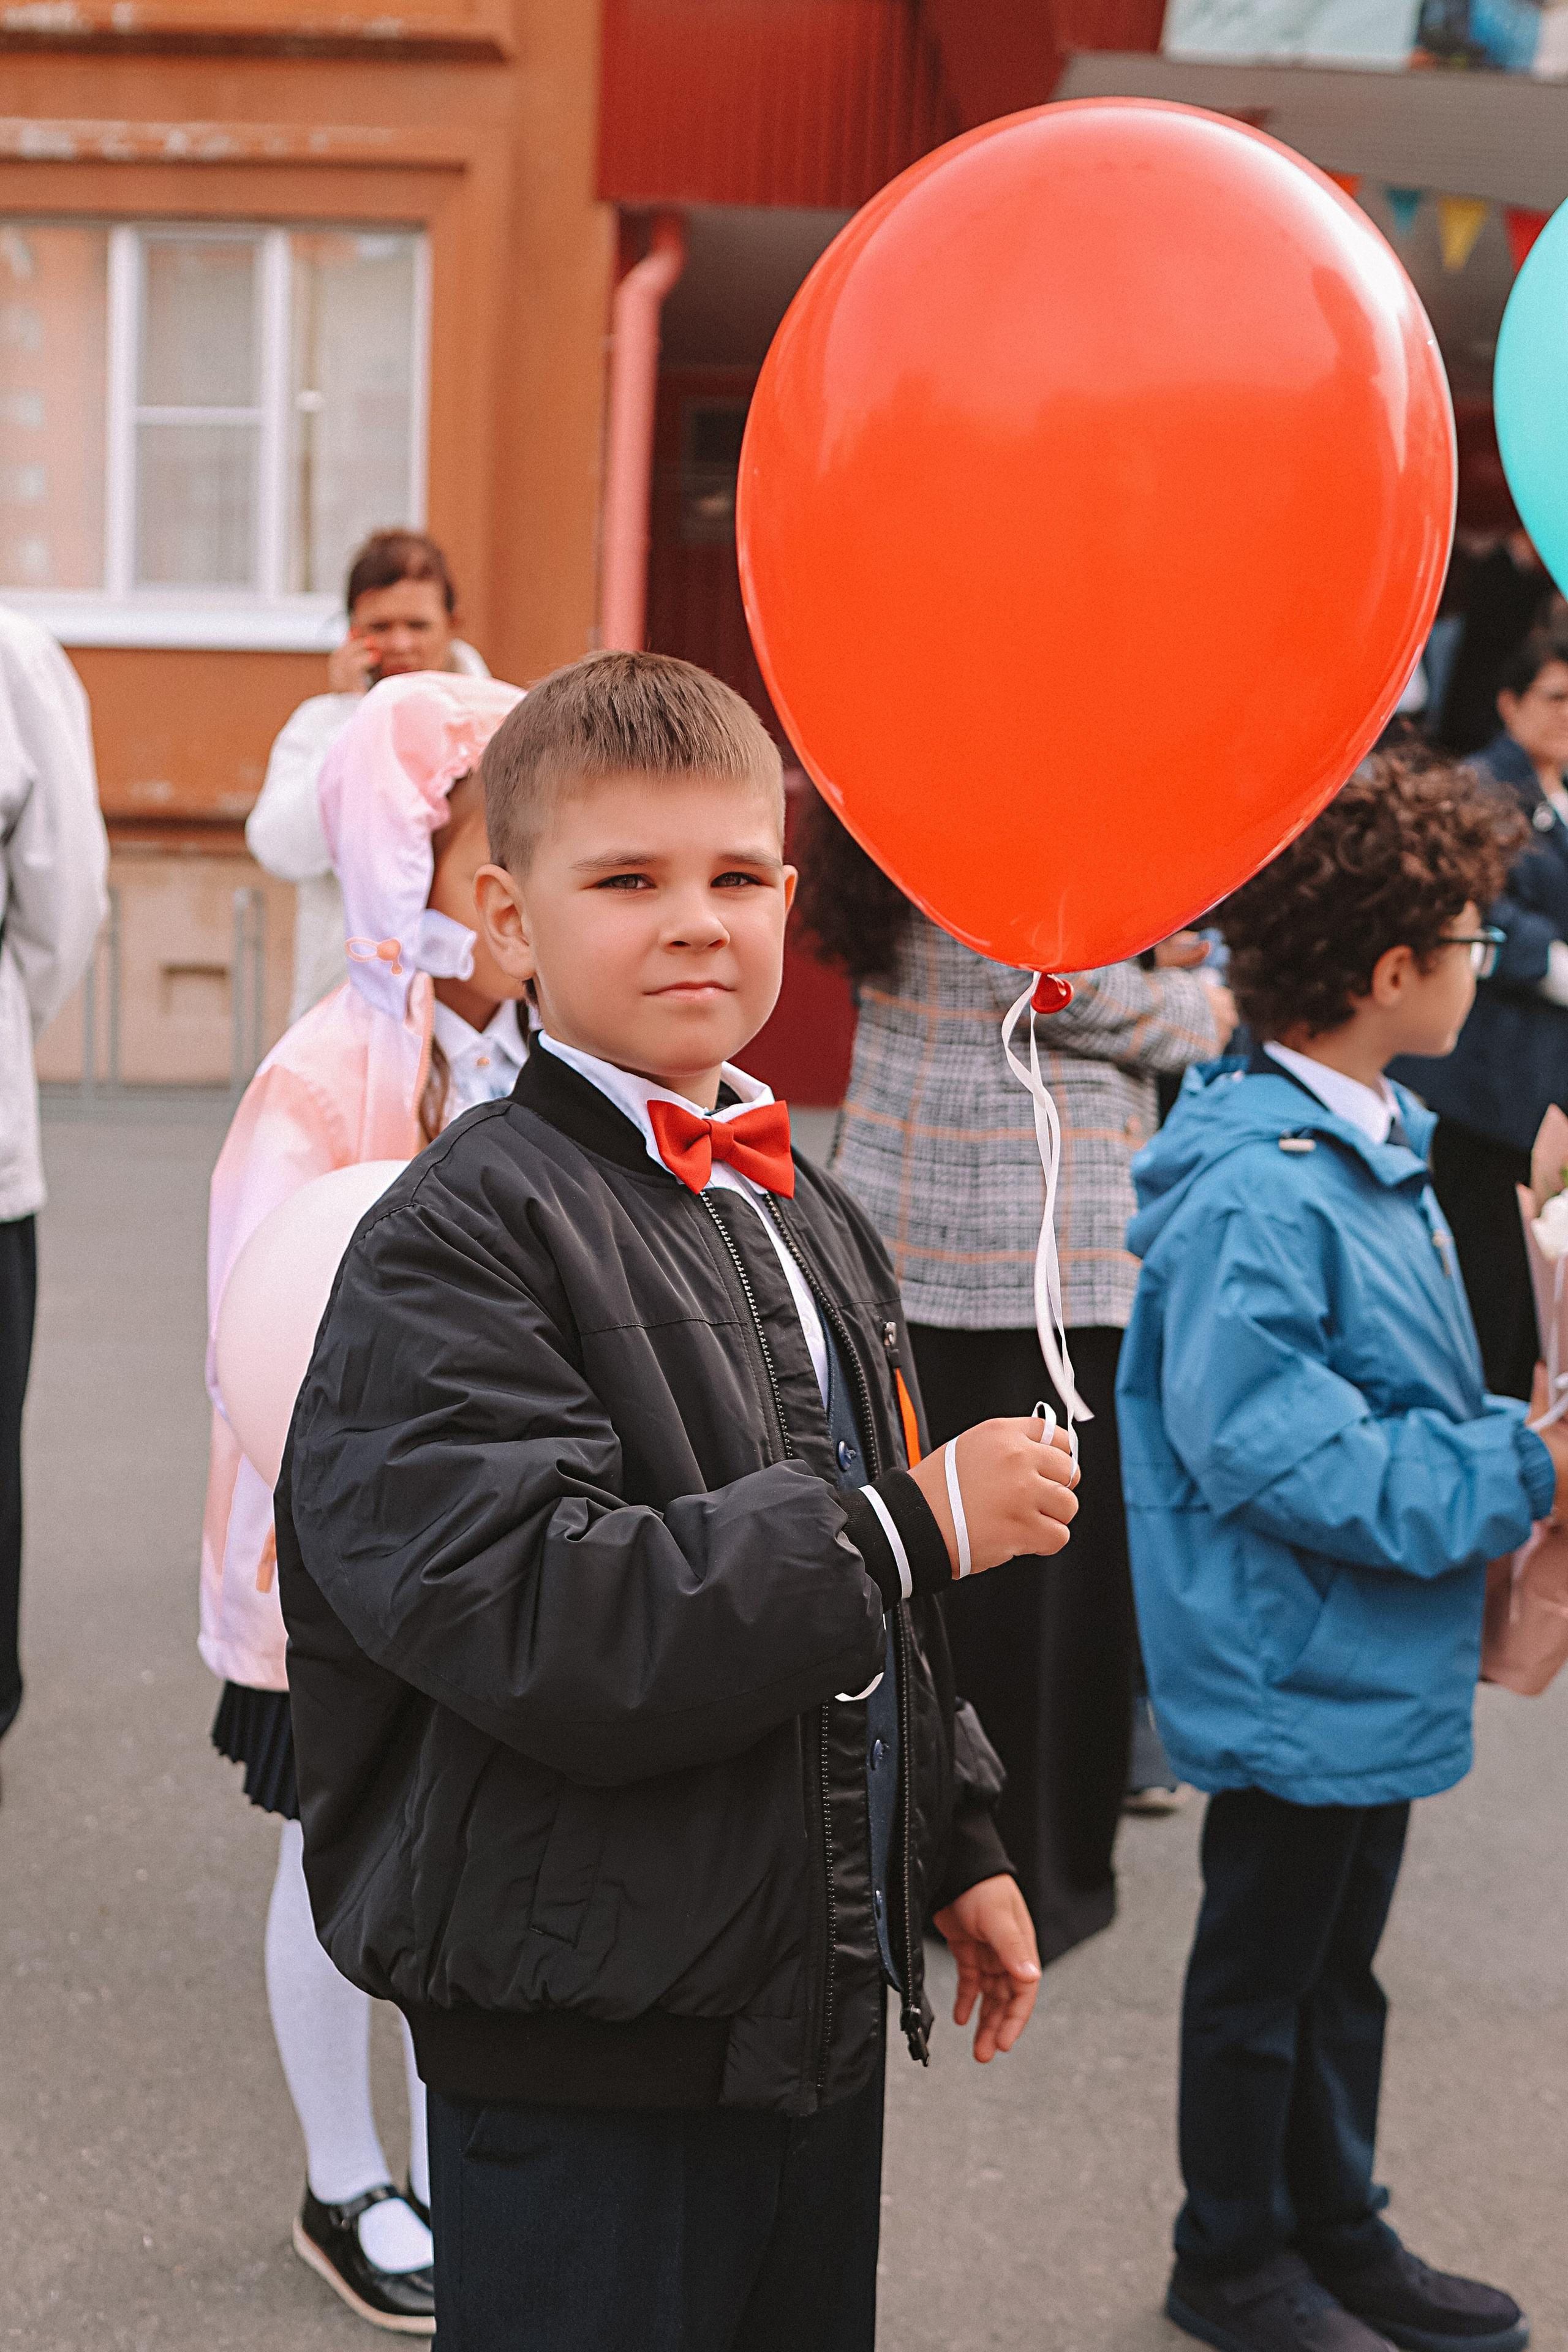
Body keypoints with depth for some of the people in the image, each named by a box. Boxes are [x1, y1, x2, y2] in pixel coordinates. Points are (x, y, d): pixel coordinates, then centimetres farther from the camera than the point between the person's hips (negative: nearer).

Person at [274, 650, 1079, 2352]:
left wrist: (959, 1842, 20)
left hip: (819, 2007, 8)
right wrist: (911, 1525, -22)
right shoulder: (461, 1239, -16)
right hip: (584, 2054, -8)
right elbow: (540, 1625, -27)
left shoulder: (811, 1222, 12)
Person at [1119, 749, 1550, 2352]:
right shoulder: (1255, 1195, -27)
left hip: (1375, 1663, 9)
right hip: (1294, 1668, -9)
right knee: (1263, 1974, 11)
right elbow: (1269, 1450, -30)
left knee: (1342, 1963, 23)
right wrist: (1516, 1480, -25)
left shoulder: (1374, 1142, 5)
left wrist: (1508, 1460, 1)